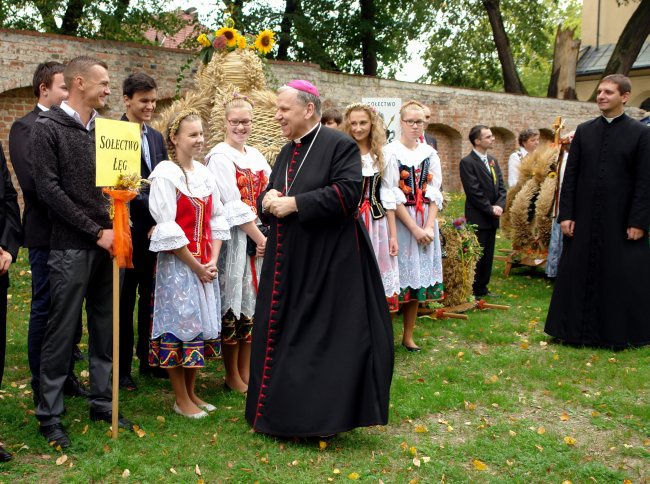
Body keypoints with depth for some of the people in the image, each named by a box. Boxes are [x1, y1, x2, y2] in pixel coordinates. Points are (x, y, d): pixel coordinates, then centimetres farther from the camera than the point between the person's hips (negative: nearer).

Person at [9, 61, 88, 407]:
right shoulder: (25, 127, -9)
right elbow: (32, 181, -20)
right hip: (47, 234, -7)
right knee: (45, 311, 4)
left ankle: (66, 377, 28)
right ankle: (42, 388, 16)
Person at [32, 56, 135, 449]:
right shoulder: (48, 127, -5)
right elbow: (49, 189, -12)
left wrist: (114, 228, -1)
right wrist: (95, 232, -14)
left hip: (107, 243, 6)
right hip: (71, 247, -6)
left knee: (105, 328, 10)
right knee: (62, 331, -1)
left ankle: (102, 402, 23)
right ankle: (50, 415, 11)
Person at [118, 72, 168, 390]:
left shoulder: (156, 137, 13)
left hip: (155, 231, 6)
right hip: (129, 229, -6)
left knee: (150, 296, 14)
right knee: (124, 300, 6)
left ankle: (148, 359, 28)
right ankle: (121, 368, 17)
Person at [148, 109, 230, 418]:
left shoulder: (204, 174, 9)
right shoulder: (165, 174, -11)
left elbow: (217, 218, 10)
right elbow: (167, 229, -15)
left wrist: (213, 260, -2)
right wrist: (195, 265, -13)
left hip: (205, 265, 7)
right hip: (177, 264, -6)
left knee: (200, 325, 11)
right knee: (179, 326, 0)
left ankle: (191, 392, 25)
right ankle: (181, 400, 13)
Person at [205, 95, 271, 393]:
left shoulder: (255, 156, 14)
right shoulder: (220, 157, -8)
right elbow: (234, 207, -14)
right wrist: (260, 238, -12)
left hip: (259, 238, 7)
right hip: (233, 239, -7)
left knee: (253, 303, 10)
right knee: (233, 305, 0)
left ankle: (246, 372, 20)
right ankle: (232, 377, 13)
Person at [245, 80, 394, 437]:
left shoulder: (339, 145, -8)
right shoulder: (287, 153, 16)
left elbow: (348, 192, -21)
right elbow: (267, 196, 19)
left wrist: (294, 203, -20)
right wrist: (269, 199, -6)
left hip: (328, 262, -8)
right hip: (288, 262, 8)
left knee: (325, 337, -2)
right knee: (281, 336, 11)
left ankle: (323, 415, 11)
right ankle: (283, 411, 25)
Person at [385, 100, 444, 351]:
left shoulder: (429, 154, 9)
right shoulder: (391, 152, -6)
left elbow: (434, 194, 4)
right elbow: (392, 196, -11)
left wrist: (429, 227, -9)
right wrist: (415, 228, -15)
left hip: (425, 222, 5)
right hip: (399, 221, -5)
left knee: (418, 277, 8)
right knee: (397, 276, -3)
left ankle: (408, 336, 18)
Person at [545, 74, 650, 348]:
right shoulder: (583, 131, 7)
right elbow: (570, 176, 6)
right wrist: (566, 214, -1)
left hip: (621, 220, -3)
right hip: (584, 219, 3)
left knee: (622, 279, 4)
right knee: (579, 274, 8)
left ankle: (620, 334, 18)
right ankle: (578, 330, 21)